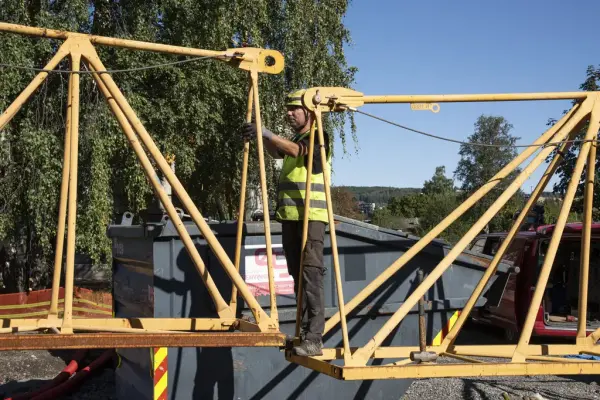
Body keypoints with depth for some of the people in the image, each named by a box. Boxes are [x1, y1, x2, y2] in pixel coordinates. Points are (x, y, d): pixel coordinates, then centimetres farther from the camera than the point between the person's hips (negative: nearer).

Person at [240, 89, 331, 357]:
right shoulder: (295, 140, 23)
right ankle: (305, 333, 16)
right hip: (291, 216, 9)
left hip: (311, 217, -9)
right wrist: (260, 136, -13)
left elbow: (295, 150, -23)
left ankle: (314, 339, -19)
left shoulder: (318, 138, -3)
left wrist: (266, 133, -30)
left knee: (311, 276, -15)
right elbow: (277, 152, 5)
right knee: (298, 277, 10)